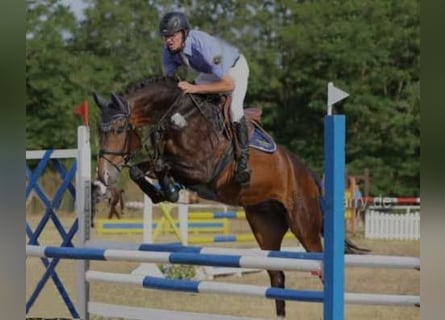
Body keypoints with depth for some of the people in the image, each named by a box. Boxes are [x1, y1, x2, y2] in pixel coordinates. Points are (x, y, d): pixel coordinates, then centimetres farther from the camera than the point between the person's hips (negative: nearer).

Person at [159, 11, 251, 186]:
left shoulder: (204, 46, -43)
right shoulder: (169, 50, -22)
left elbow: (229, 85, -43)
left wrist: (194, 88, -49)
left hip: (234, 68, -7)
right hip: (209, 72, 7)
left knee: (234, 109, -27)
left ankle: (243, 158, -14)